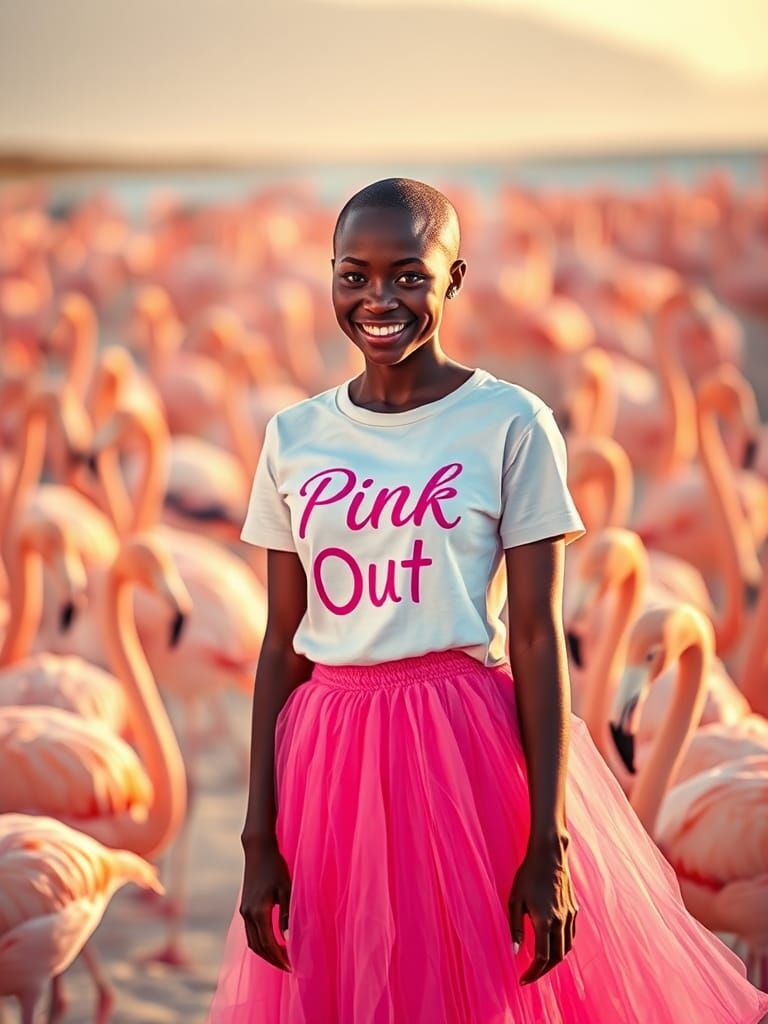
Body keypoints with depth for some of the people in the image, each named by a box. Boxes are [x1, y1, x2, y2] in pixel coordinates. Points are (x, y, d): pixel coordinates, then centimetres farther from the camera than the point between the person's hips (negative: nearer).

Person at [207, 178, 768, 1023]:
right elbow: (283, 644, 7)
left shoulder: (511, 424, -4)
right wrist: (259, 840, 3)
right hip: (330, 755, 3)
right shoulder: (295, 437, 6)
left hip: (470, 752, -3)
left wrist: (550, 845, -11)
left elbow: (536, 638, -7)